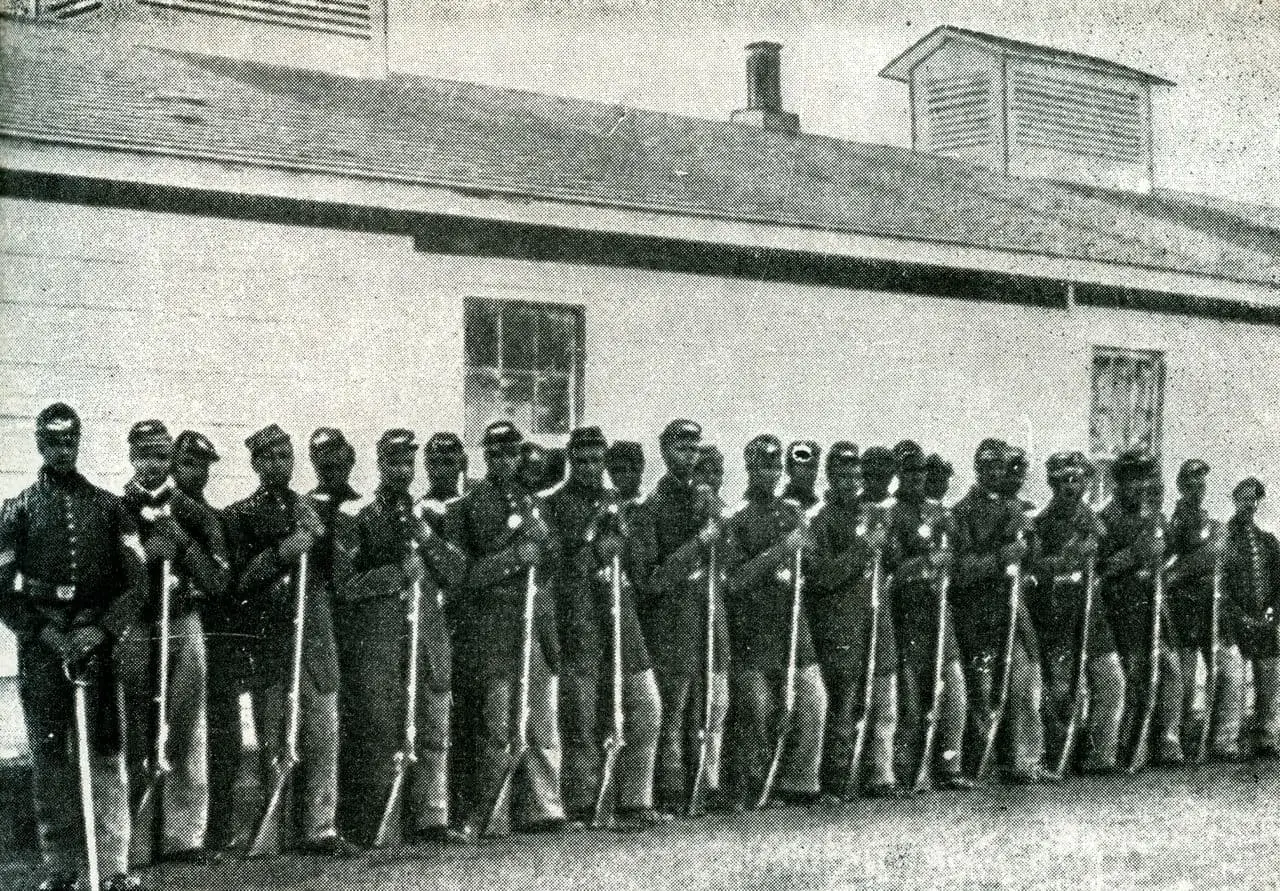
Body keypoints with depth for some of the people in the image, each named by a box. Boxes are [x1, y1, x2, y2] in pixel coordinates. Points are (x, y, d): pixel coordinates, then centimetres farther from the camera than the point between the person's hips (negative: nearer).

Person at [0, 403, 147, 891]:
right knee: (48, 754, 0)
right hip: (40, 641, 0)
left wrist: (103, 630, -8)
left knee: (107, 750, -5)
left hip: (98, 637, 0)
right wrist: (47, 635, -7)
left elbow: (137, 579, 6)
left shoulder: (108, 506, 11)